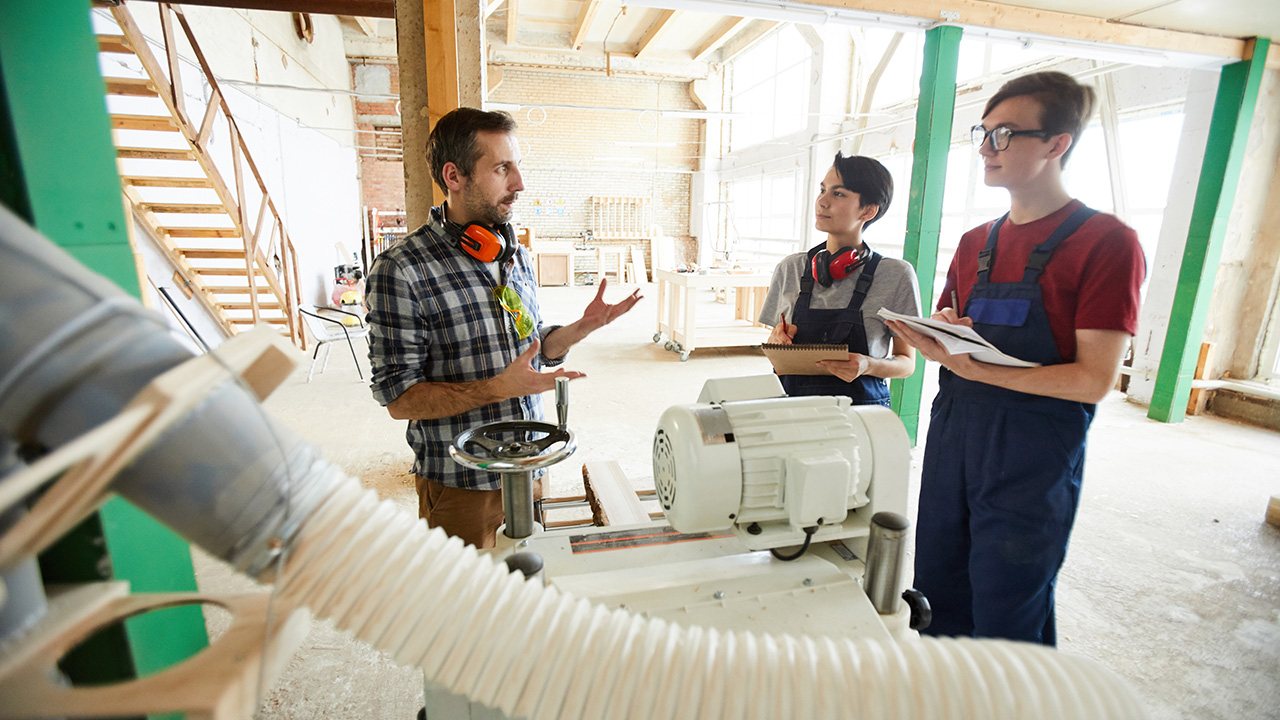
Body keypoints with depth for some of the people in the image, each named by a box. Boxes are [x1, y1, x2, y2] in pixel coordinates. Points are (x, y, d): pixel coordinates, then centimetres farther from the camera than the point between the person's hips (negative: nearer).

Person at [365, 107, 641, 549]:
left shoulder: (517, 257, 5)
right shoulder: (401, 271, -17)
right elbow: (399, 397, -17)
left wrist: (582, 327, -5)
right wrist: (500, 388, -27)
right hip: (460, 484, -5)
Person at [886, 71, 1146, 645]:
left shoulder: (1106, 242, -8)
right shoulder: (975, 244, 11)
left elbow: (1093, 379, -14)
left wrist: (968, 365, -25)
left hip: (1033, 461, -6)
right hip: (952, 441, 6)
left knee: (1006, 625, 9)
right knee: (937, 601, 18)